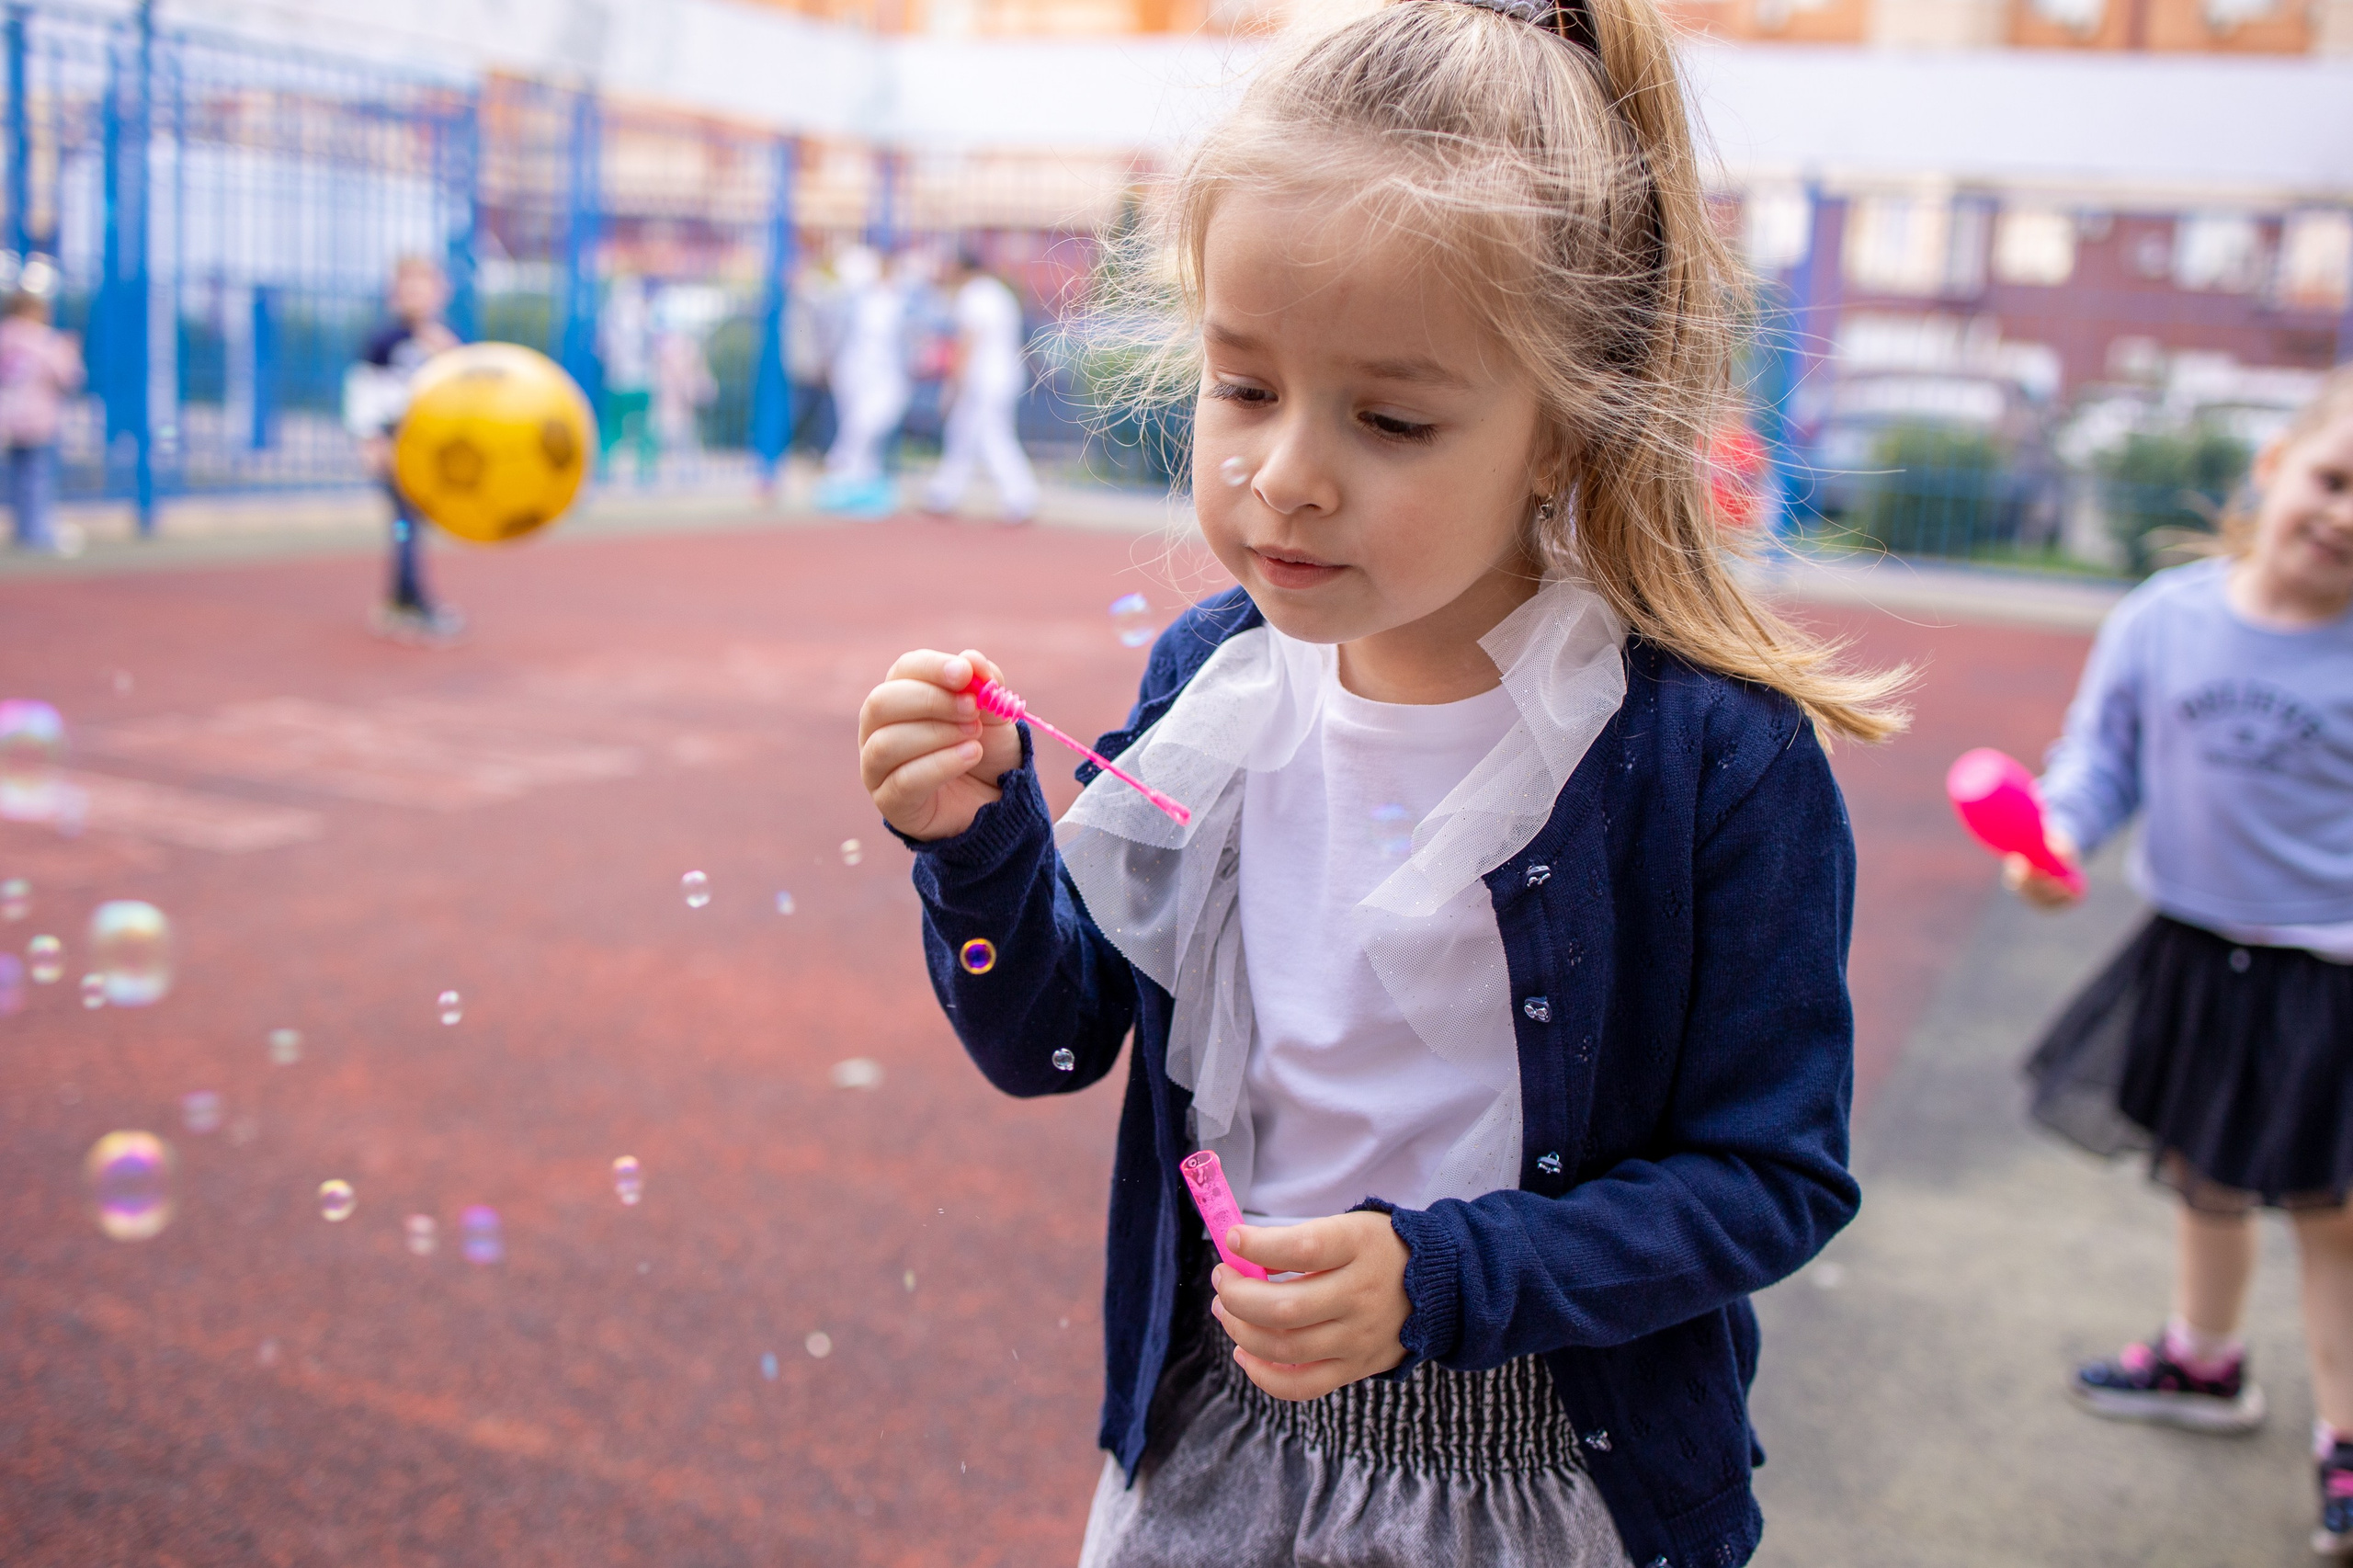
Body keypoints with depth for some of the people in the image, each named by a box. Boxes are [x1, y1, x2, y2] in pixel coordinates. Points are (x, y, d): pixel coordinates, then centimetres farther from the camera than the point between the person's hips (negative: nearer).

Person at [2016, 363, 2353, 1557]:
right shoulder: (2164, 618, -8)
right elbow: (2103, 753, -1)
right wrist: (2058, 832, -18)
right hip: (2194, 957, 3)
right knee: (2206, 1180, 23)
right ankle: (2204, 1363, 48)